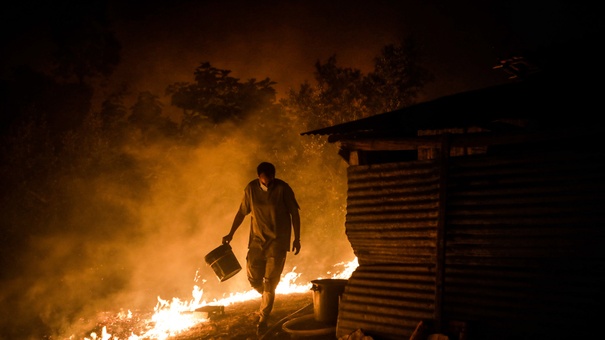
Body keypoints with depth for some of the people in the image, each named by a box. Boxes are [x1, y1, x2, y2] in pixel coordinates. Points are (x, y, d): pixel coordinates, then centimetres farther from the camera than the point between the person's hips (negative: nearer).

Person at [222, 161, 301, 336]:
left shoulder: (283, 188, -10)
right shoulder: (251, 188, -2)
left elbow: (294, 213, -3)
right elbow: (242, 212, 9)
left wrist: (297, 238, -4)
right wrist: (231, 234, 8)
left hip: (278, 241, -3)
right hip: (257, 239, 3)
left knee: (270, 281, -4)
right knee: (253, 277, 2)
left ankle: (263, 320, 7)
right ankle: (267, 299, 36)